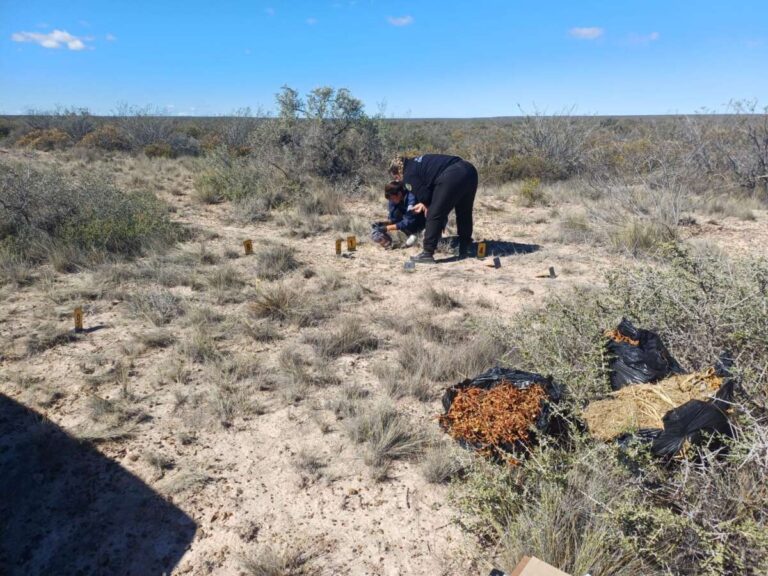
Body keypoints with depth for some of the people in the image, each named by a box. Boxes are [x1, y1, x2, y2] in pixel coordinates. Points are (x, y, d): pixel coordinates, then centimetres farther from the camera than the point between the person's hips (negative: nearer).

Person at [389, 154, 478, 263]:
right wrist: (424, 203, 25)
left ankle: (428, 253, 4)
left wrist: (426, 205, 19)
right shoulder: (417, 162, 31)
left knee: (435, 215, 1)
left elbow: (424, 195, -2)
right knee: (465, 214, 21)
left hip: (452, 177, -9)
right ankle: (465, 250, 32)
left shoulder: (408, 175, 5)